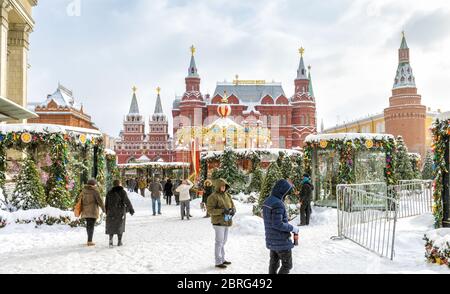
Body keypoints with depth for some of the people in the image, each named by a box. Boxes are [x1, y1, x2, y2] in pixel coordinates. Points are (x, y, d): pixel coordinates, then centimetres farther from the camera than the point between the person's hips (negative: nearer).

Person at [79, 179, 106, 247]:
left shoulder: (84, 190, 9)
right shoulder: (95, 191, -8)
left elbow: (80, 199, 11)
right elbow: (99, 200, -10)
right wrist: (103, 208, 1)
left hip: (85, 210, 6)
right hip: (93, 210, -6)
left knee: (88, 224, 18)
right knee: (91, 225, -2)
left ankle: (89, 239, 26)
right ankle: (89, 241, -4)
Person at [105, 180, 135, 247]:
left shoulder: (109, 193, 4)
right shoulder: (122, 192, -9)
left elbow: (106, 204, 9)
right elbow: (127, 202, -11)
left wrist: (107, 212, 18)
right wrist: (131, 210, -4)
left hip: (111, 213, 3)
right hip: (120, 212, -2)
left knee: (111, 227, 9)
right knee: (120, 226, 10)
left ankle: (110, 240, -9)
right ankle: (119, 241, 13)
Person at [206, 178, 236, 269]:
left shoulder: (227, 195, 9)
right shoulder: (213, 197, -12)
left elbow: (232, 205, 15)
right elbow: (210, 210, -17)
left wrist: (233, 210, -9)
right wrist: (222, 211, -25)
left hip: (227, 222, 7)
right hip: (219, 222, -7)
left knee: (223, 242, 17)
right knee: (219, 242, -3)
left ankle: (222, 259, 29)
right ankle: (218, 262, 5)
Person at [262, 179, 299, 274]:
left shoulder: (267, 201, 8)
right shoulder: (278, 204, -22)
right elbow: (277, 224, -25)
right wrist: (292, 228, -13)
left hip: (271, 241, 9)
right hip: (281, 241, -9)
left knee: (274, 264, 16)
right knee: (287, 265, 4)